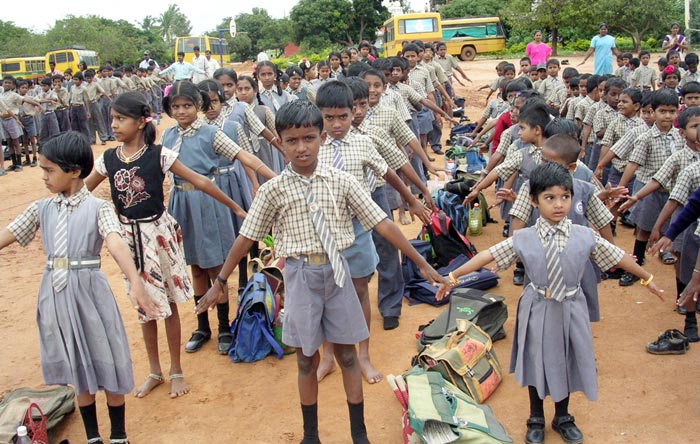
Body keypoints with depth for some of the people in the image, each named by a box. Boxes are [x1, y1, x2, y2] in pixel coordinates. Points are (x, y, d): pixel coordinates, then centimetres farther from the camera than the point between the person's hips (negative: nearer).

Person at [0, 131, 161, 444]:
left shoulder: (97, 208, -8)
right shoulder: (41, 209, 5)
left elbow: (116, 245, -25)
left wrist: (135, 284, -41)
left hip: (89, 292, -4)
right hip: (55, 294, 4)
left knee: (105, 363, 6)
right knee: (77, 369, 15)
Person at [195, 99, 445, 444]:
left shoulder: (342, 182, -5)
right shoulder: (274, 190, -5)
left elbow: (383, 224, -4)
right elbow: (246, 238, 3)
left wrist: (422, 264, -5)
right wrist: (220, 282, 7)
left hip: (336, 271, 1)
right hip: (300, 276, 0)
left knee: (347, 354, 10)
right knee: (306, 359, 12)